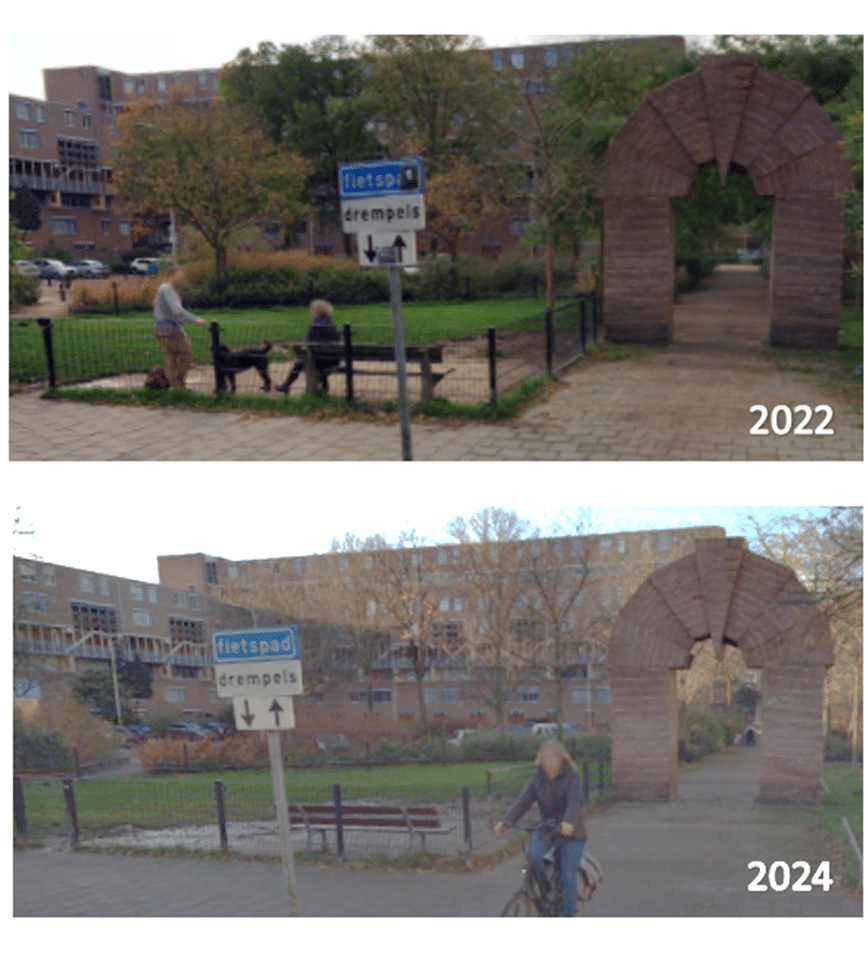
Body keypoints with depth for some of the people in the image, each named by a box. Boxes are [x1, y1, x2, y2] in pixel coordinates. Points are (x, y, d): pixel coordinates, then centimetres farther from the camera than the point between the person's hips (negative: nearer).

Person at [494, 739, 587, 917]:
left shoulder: (571, 778, -12)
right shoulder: (538, 777, 1)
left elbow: (576, 802, -28)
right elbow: (523, 801, -5)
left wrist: (568, 822, -49)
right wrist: (505, 821, -21)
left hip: (571, 832, -3)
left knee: (568, 878, -5)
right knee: (532, 854, -26)